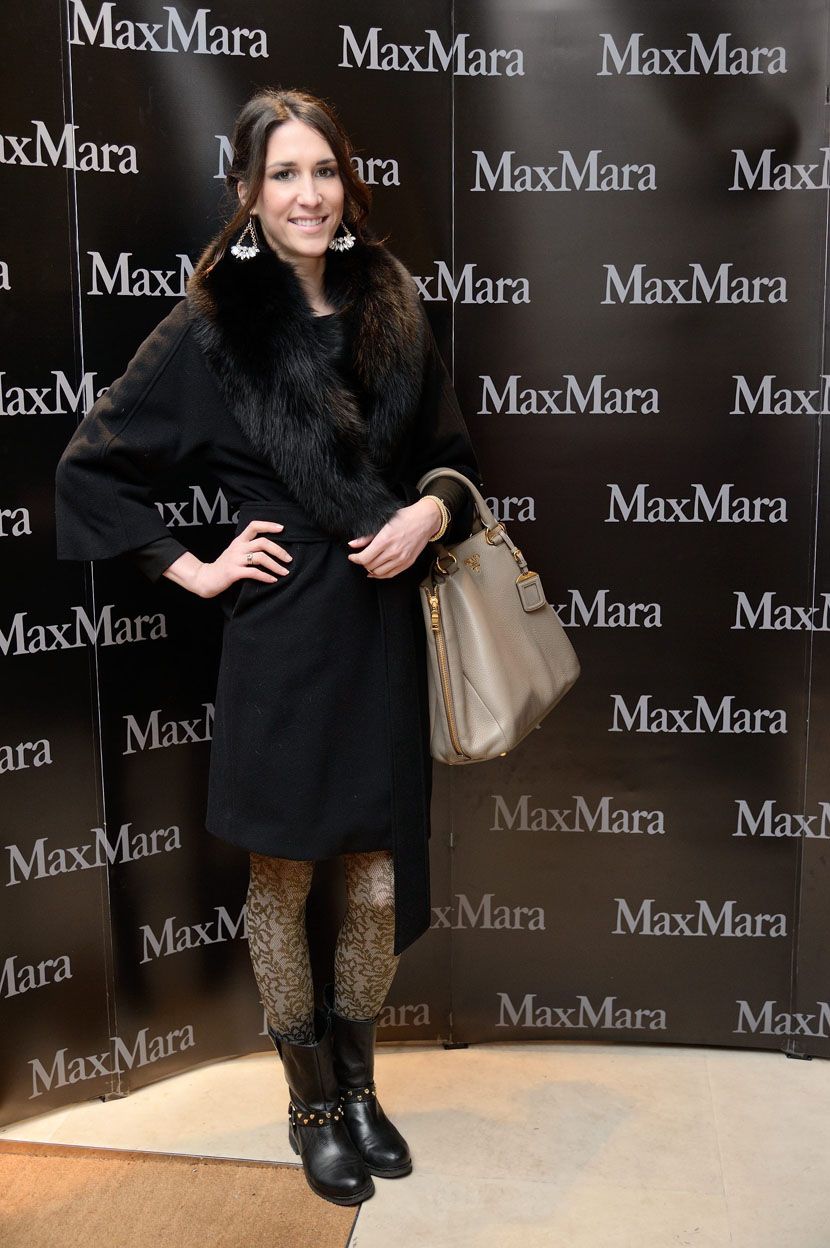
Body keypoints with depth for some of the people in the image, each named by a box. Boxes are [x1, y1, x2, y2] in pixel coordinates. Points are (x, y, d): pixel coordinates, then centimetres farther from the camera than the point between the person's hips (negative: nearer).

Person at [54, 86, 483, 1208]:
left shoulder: (391, 307, 7)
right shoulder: (212, 327, -4)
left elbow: (454, 452, 15)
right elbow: (92, 465, 0)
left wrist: (432, 511, -5)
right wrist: (191, 567, -4)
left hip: (386, 632, 3)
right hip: (281, 642, -3)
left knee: (379, 883, 10)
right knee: (282, 880, 11)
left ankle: (358, 1083, 35)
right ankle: (311, 1102, 33)